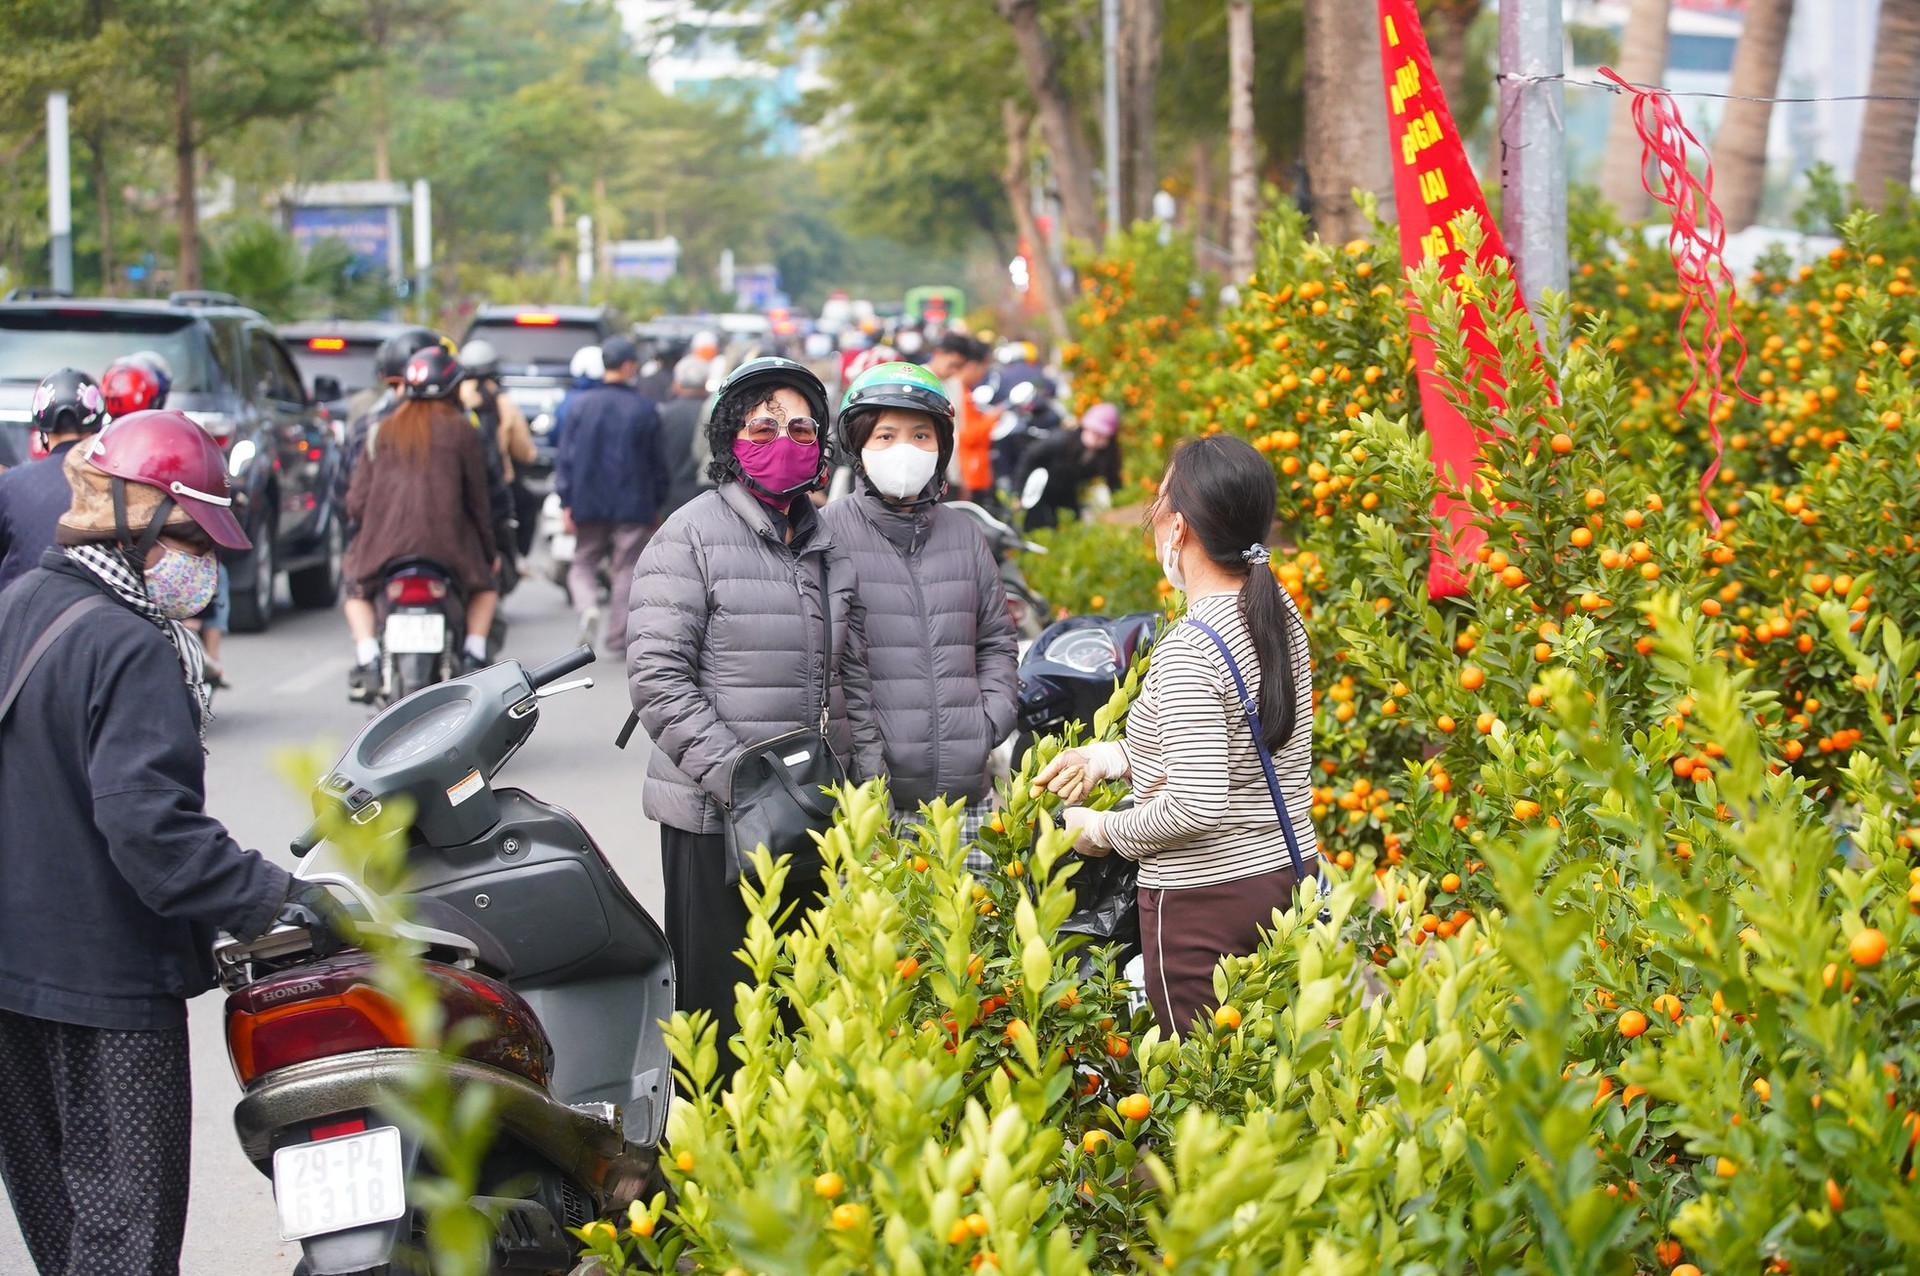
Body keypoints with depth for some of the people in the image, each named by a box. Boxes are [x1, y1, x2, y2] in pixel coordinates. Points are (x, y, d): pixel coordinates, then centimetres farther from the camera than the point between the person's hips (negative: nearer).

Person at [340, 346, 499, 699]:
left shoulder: (382, 431, 9)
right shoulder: (461, 430, 2)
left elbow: (357, 501, 6)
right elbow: (477, 497, 5)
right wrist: (488, 549, 17)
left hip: (385, 543, 1)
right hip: (448, 545, -1)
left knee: (357, 592, 27)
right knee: (484, 588, 27)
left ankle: (367, 660, 2)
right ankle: (474, 653, 6)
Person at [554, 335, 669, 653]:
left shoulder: (580, 404, -1)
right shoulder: (644, 409, -5)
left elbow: (566, 456, -1)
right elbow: (657, 462, 1)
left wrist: (566, 503, 2)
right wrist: (657, 505, 12)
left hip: (588, 504, 1)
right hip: (632, 506, -1)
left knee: (583, 564, 13)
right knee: (625, 570, 7)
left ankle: (588, 606, -16)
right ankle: (618, 636, 6)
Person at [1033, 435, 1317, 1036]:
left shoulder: (1188, 650, -21)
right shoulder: (1281, 614, 4)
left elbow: (1194, 807, -24)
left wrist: (1103, 830, -7)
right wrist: (1107, 757, 17)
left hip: (1205, 901, -8)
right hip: (1292, 873, 8)